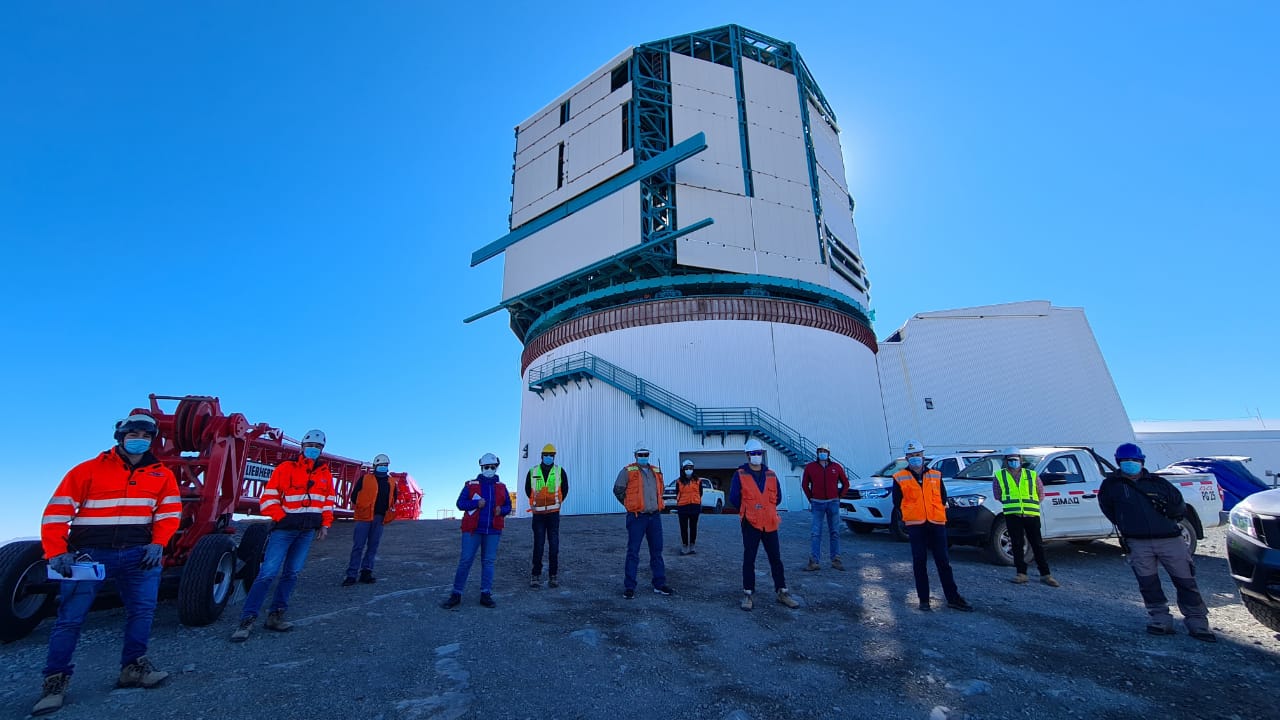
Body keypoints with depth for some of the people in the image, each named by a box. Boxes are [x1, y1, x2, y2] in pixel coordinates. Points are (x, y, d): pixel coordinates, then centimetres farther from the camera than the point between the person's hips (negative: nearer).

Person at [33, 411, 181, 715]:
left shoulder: (161, 475, 5)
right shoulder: (89, 470, -3)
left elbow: (169, 513, 4)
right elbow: (57, 512, -5)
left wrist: (158, 544, -9)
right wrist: (57, 553, -14)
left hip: (137, 551, 2)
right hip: (90, 552, -2)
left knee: (143, 608, 0)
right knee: (71, 617, 2)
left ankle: (133, 667, 12)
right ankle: (55, 681, 18)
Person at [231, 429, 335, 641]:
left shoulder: (325, 473, 8)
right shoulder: (286, 468, -5)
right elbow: (268, 498, -5)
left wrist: (325, 524, 9)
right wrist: (283, 518, -13)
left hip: (308, 530, 4)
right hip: (285, 528, -4)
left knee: (292, 573, 7)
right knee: (268, 573, -7)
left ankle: (275, 616, 17)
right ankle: (247, 619, 5)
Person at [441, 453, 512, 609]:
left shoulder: (501, 487, 9)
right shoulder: (470, 485, 3)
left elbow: (508, 506, 12)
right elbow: (460, 503, -1)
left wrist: (501, 510, -10)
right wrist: (476, 503, -16)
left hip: (493, 531, 2)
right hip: (472, 530, -2)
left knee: (489, 562, 6)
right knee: (465, 561, 0)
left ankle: (486, 594, 15)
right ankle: (456, 594, 12)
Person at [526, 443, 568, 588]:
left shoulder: (560, 471, 0)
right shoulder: (532, 472, 2)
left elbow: (565, 489, 13)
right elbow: (528, 489, 16)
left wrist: (558, 502, 9)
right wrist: (535, 502, 12)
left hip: (553, 514, 0)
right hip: (538, 514, 0)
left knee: (554, 546, 2)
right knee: (538, 545, 3)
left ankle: (553, 576, 12)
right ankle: (536, 575, 15)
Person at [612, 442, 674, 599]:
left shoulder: (656, 472, 12)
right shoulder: (628, 471, -5)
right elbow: (618, 490, 0)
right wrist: (631, 505, 4)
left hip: (655, 517, 5)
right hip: (637, 517, -5)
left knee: (657, 551, 12)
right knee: (633, 552, -1)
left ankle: (659, 584, 23)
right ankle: (629, 587, 9)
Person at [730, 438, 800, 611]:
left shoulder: (771, 475, 7)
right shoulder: (740, 475, -4)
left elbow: (778, 497, 14)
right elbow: (733, 498, -4)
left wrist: (765, 509, 10)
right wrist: (749, 511, 4)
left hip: (770, 523, 3)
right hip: (750, 524, -3)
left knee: (776, 558, 10)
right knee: (749, 559, 3)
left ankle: (782, 592, 24)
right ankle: (748, 594, 14)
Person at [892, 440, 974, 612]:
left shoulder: (936, 475, 9)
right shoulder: (900, 478, 0)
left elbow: (943, 497, 15)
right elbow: (897, 502, 5)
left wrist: (938, 514, 9)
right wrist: (909, 517, 5)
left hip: (937, 524, 2)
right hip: (915, 526, -2)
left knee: (943, 561, 6)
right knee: (919, 562, 3)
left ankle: (953, 598, 17)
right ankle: (923, 599, 12)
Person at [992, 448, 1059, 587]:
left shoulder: (1032, 475, 10)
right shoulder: (999, 476, 7)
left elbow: (1041, 494, 14)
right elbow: (997, 495, 10)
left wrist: (1031, 505, 6)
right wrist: (1011, 504, 5)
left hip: (1031, 514, 1)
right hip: (1012, 515, -1)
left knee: (1038, 545, 6)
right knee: (1017, 544, 3)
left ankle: (1045, 574, 15)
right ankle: (1021, 573, 10)